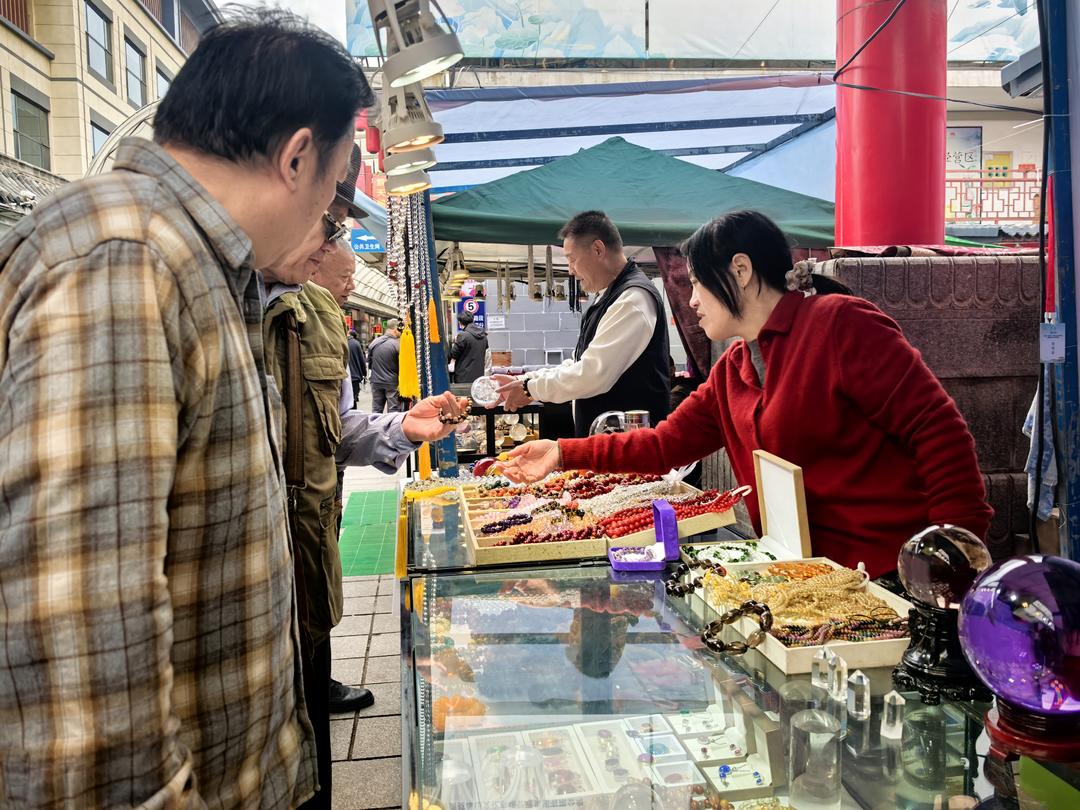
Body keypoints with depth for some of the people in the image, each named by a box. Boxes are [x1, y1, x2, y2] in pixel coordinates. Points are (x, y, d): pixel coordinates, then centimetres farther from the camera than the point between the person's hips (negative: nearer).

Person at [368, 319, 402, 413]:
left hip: (376, 381, 4)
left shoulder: (374, 342, -1)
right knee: (393, 410, 2)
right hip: (392, 383, -4)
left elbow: (369, 361, 9)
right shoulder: (397, 344, -15)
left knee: (376, 410, 12)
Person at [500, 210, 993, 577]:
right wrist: (564, 455, 8)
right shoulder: (731, 373, 12)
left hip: (895, 573, -7)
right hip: (812, 570, 7)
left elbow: (941, 432, -16)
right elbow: (667, 444, 13)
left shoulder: (840, 326, -13)